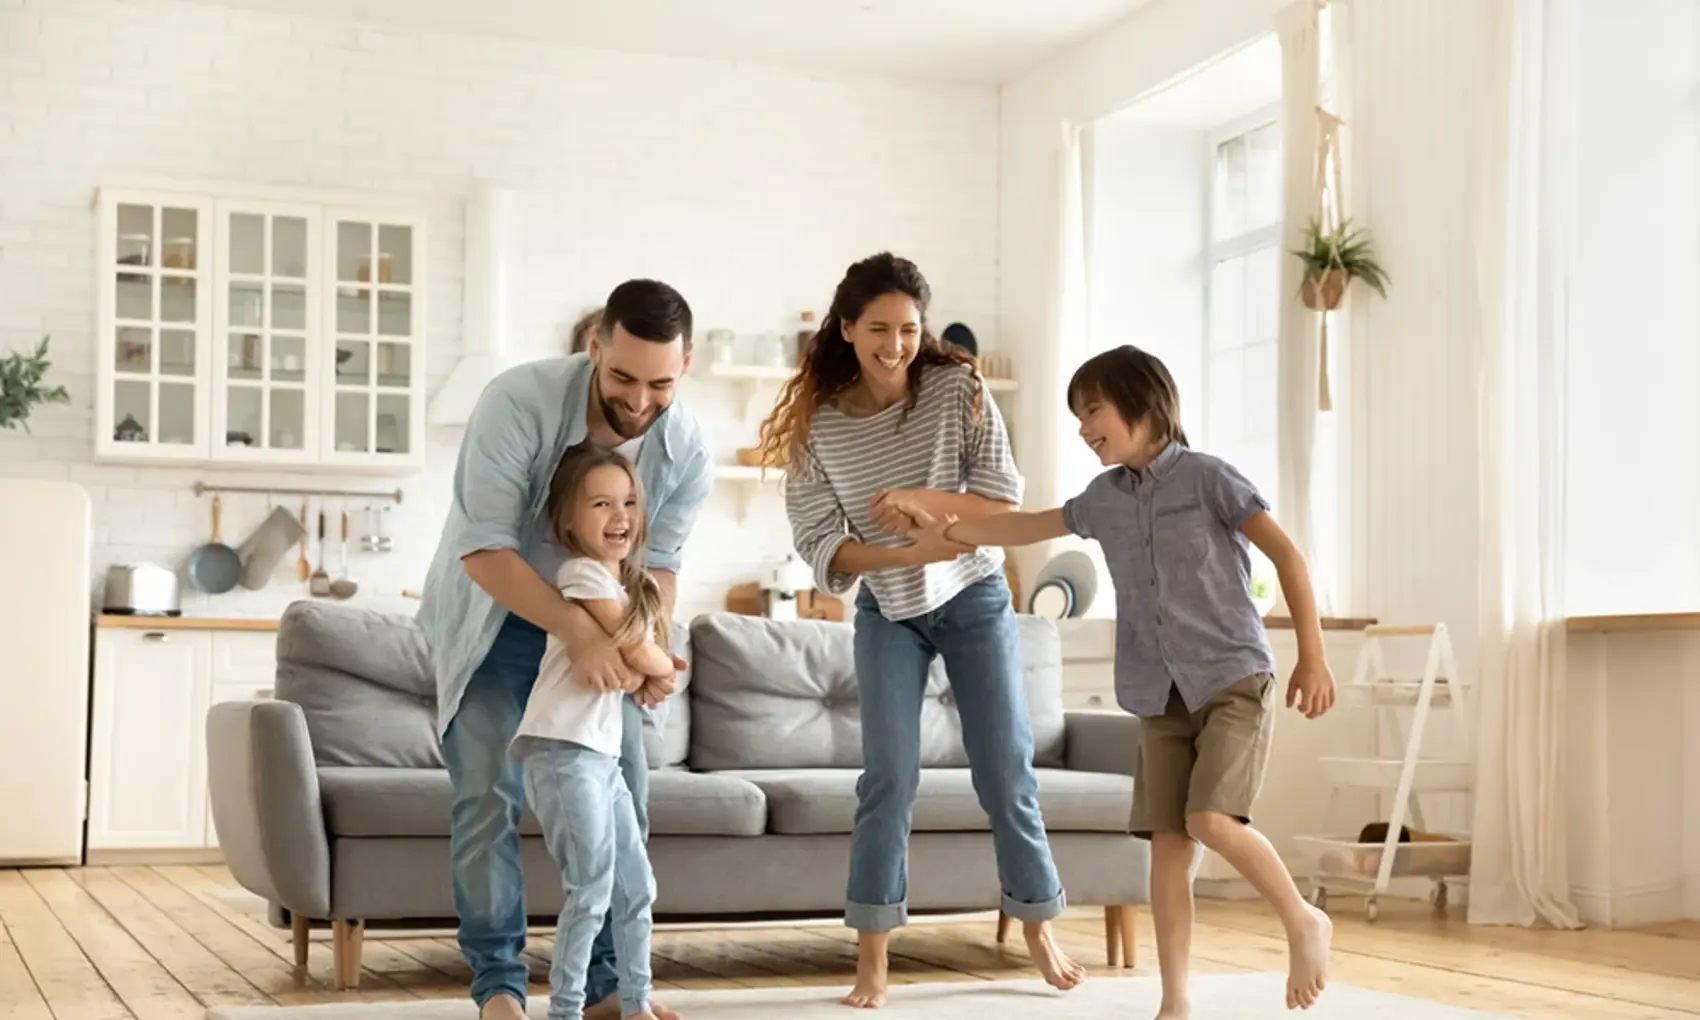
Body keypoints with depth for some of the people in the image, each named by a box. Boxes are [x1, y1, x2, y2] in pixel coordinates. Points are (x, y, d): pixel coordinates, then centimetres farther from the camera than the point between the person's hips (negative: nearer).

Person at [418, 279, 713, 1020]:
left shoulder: (689, 453, -17)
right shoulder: (518, 402, -31)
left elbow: (657, 561, -7)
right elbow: (483, 549, -33)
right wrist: (578, 631, -43)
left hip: (600, 629, 4)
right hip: (492, 618, -4)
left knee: (621, 793, 0)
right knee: (490, 796, -11)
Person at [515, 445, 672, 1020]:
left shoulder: (629, 583, 17)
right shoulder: (584, 574, -11)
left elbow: (636, 670, 17)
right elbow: (640, 655, -13)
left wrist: (650, 674, -4)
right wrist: (666, 667, 6)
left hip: (601, 753, 9)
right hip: (562, 752, -9)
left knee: (637, 888, 14)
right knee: (592, 891, -9)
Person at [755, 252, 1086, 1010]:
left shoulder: (957, 388, -13)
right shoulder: (817, 422, -12)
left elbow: (1005, 501, -13)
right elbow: (819, 545, -14)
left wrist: (922, 499, -28)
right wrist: (909, 552, -27)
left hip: (975, 601, 0)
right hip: (887, 615, 0)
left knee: (1006, 770, 5)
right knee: (888, 777, -6)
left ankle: (1038, 929, 22)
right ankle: (872, 960, 1)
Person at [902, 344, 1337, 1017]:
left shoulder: (1206, 476, -5)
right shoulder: (1103, 498, 12)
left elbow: (1287, 554, -6)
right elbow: (1030, 528, 29)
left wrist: (1312, 657, -11)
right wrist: (949, 531, 28)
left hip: (1235, 678, -5)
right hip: (1162, 697, 5)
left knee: (1211, 820, -20)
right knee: (1168, 842, -1)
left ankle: (1304, 921, 4)